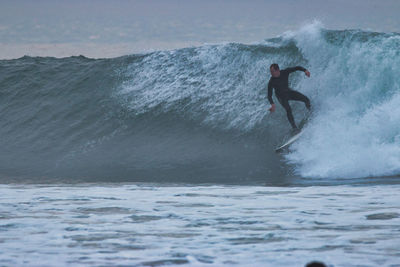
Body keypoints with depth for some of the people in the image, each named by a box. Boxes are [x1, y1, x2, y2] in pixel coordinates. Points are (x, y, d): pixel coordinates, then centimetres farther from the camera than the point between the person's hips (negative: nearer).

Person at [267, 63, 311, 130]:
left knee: (306, 99, -7)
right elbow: (269, 95, -23)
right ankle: (294, 126, -17)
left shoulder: (285, 72, -19)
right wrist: (272, 104, -40)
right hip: (281, 96, -4)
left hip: (288, 92, 4)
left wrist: (305, 70, -31)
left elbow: (297, 68, -12)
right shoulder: (271, 82, -25)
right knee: (288, 109, -27)